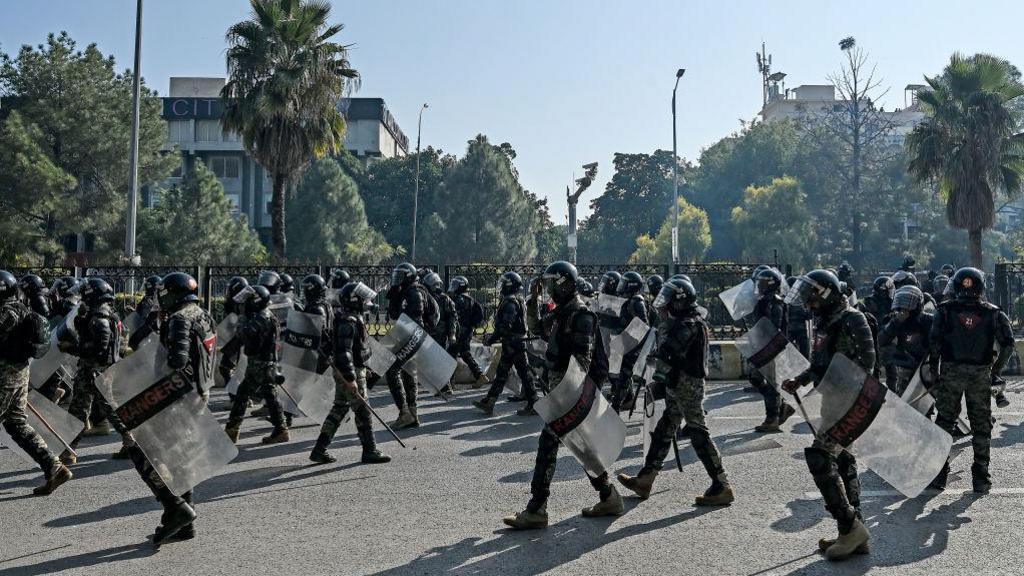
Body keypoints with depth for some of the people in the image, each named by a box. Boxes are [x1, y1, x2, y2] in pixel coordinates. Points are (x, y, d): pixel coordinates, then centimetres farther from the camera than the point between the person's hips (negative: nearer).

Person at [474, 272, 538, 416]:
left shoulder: (511, 302, -17)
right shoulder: (519, 300, 15)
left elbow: (505, 326, -23)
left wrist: (492, 339, -15)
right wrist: (494, 337, 19)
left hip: (513, 344, -10)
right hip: (514, 342, 10)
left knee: (524, 373, -3)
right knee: (501, 373, 12)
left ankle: (532, 405, 3)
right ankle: (489, 402, 17)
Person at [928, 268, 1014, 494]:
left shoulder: (945, 310, 0)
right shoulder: (993, 313, 3)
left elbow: (934, 342, -8)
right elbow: (1008, 344, -3)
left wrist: (934, 370, 1)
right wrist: (996, 371, 6)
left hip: (951, 372, 0)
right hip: (981, 374, 1)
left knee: (944, 421, 8)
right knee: (981, 425, 10)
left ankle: (938, 475, 7)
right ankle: (981, 478, 13)